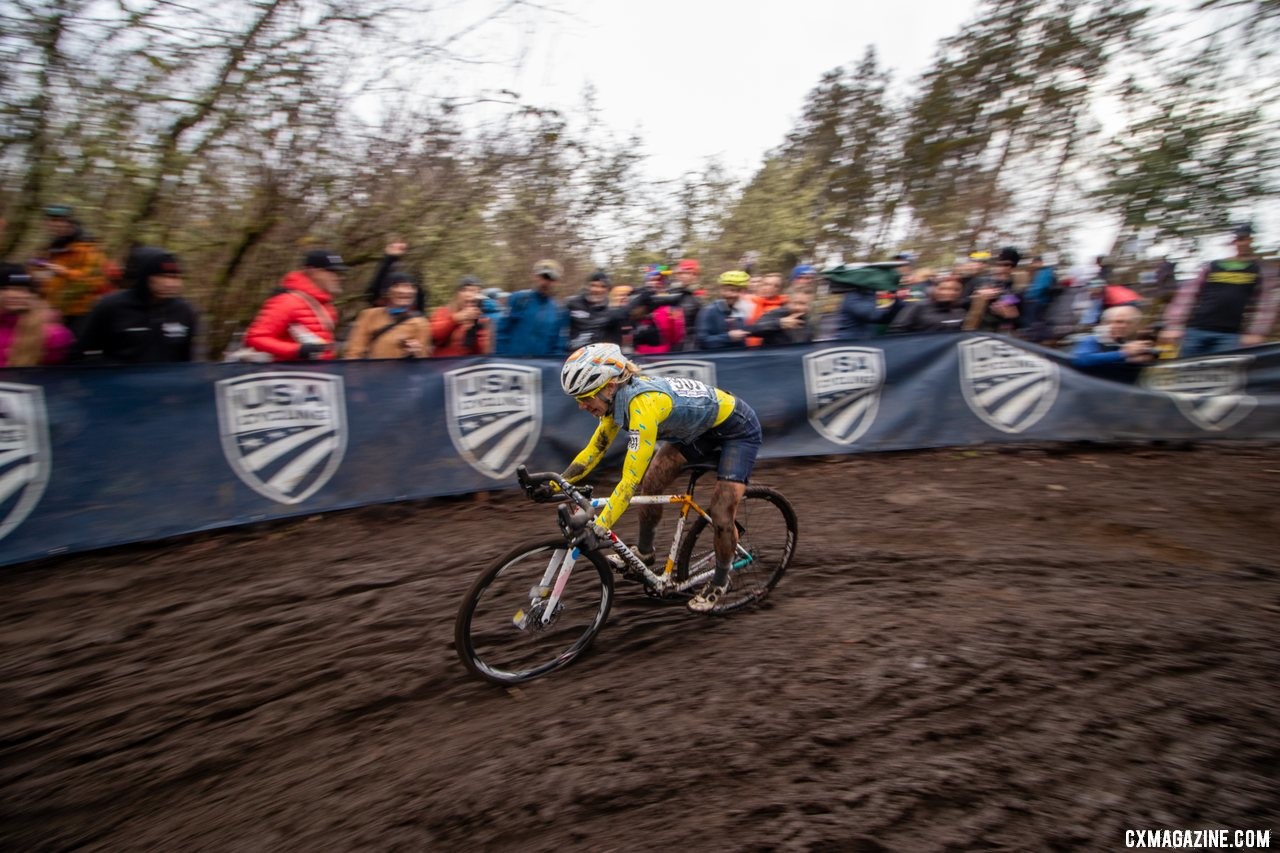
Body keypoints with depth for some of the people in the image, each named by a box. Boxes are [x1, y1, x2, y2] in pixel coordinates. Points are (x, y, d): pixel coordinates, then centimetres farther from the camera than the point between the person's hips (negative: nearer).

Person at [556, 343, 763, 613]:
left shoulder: (643, 402, -37)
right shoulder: (617, 397, -11)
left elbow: (630, 479, -39)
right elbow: (594, 449, 0)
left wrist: (597, 528, -40)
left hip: (738, 429, -8)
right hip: (702, 427, 8)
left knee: (721, 516, -10)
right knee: (650, 484, -1)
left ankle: (720, 581, 16)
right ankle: (644, 552, 21)